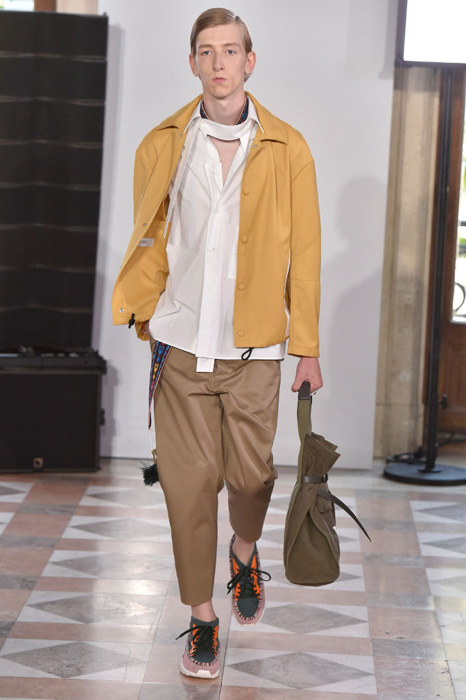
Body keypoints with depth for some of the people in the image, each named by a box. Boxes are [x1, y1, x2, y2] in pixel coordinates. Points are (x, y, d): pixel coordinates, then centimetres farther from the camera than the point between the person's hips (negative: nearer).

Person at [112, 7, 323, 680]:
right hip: (181, 343, 1)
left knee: (251, 473, 5)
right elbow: (150, 242, 12)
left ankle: (245, 553, 39)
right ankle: (202, 615, 15)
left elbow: (304, 253, 3)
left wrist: (307, 347, 3)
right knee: (189, 480, 1)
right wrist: (148, 319, 5)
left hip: (253, 347, -1)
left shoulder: (288, 150, 1)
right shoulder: (162, 146, 5)